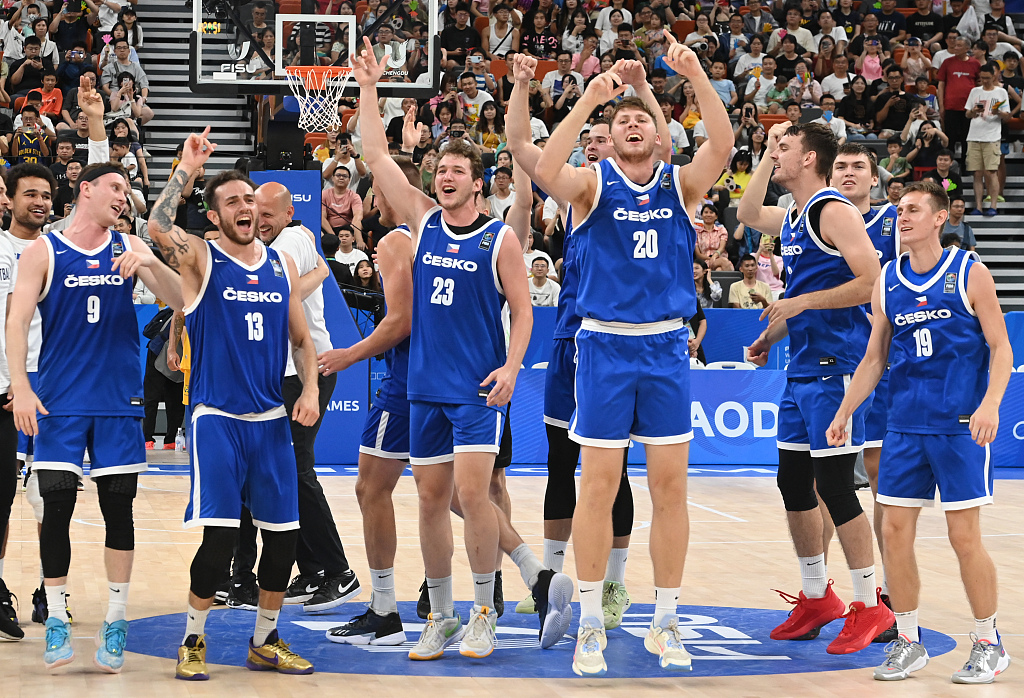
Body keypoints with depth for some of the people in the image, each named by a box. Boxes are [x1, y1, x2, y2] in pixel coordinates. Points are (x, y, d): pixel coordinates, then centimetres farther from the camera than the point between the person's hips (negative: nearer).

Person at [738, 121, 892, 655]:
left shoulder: (835, 210, -12)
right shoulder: (792, 217, 14)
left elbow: (872, 282, -21)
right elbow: (748, 215, 34)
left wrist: (801, 303, -19)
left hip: (834, 366, -9)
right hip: (802, 367, 9)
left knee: (834, 486, -9)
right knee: (793, 483, 12)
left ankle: (870, 606, -2)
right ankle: (817, 597, 23)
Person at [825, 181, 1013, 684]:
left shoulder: (969, 274, -5)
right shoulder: (887, 282, 8)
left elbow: (1001, 348, -5)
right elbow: (874, 359, 16)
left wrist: (990, 403, -20)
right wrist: (844, 413, 9)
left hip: (961, 427, -5)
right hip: (905, 425, 5)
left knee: (964, 535, -3)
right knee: (895, 531, 2)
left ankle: (989, 646, 11)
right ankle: (908, 642, 14)